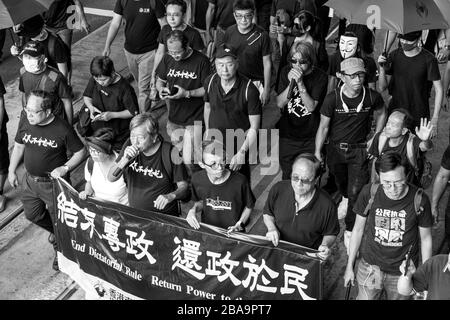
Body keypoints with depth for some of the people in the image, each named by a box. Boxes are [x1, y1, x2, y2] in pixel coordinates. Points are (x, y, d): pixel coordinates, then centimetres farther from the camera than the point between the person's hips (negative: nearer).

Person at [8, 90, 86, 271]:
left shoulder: (63, 130, -24)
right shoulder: (25, 122, -9)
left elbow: (80, 152, -12)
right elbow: (18, 146, 8)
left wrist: (65, 168, -25)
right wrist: (12, 170, 10)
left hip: (53, 183, -5)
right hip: (30, 180, 6)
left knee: (59, 220, 10)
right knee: (32, 214, 21)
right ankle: (55, 232, 50)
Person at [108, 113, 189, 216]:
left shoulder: (169, 153, -11)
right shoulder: (129, 145, 1)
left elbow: (183, 185, -1)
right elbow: (111, 178, 1)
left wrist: (171, 196, -21)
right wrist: (125, 159, -16)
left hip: (164, 215, -4)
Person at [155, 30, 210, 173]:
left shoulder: (201, 61, -13)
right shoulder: (168, 59, 1)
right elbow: (159, 81, 13)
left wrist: (187, 93, -23)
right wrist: (161, 89, -10)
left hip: (195, 118, -5)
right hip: (174, 118, 5)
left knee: (189, 160, -11)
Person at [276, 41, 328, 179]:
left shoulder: (320, 77, -12)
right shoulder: (286, 72, -3)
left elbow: (311, 107, -18)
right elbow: (279, 103, -8)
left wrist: (300, 83, -28)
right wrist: (291, 82, -22)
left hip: (310, 138, -2)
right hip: (287, 135, 2)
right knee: (288, 176, 15)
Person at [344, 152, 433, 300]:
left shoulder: (419, 200, -17)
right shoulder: (369, 193, -15)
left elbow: (425, 239, -3)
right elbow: (358, 229, -1)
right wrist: (349, 266, 4)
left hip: (403, 273, 0)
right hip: (370, 267, 1)